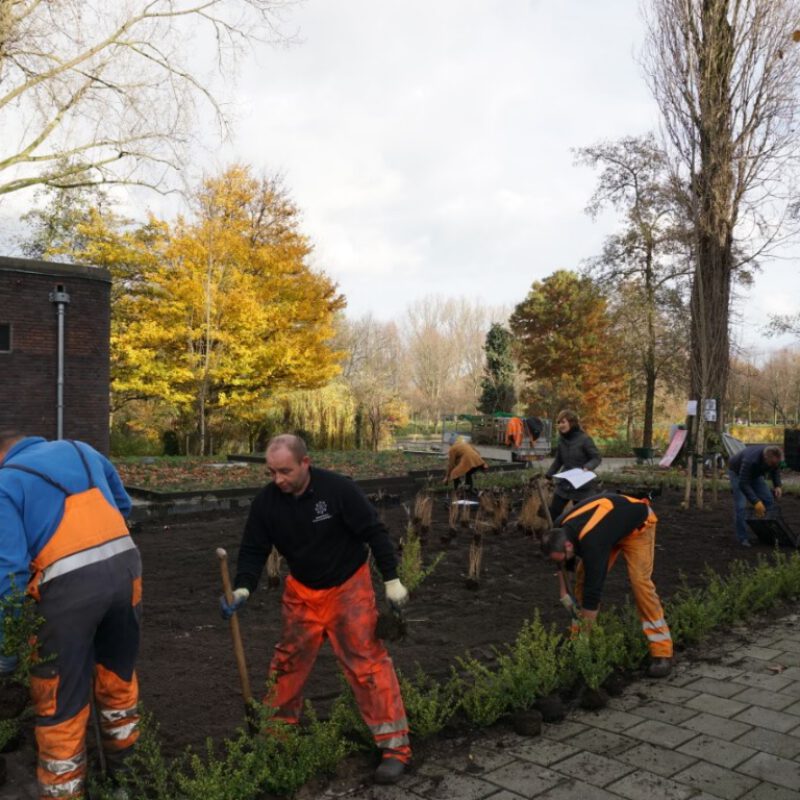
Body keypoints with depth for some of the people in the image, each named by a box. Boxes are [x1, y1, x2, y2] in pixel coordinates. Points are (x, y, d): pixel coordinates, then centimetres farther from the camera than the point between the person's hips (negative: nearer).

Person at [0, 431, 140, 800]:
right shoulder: (82, 450, 18)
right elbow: (123, 504, 26)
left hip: (69, 583, -6)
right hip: (125, 564, 6)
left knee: (60, 701, 11)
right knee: (118, 674, 26)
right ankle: (124, 769, 44)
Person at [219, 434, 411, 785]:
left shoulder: (337, 489, -24)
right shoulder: (266, 502, -12)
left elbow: (374, 532, -17)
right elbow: (253, 550, -5)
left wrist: (392, 579, -16)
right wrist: (243, 588, -23)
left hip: (348, 587, -4)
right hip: (301, 591, 5)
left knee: (367, 661, -8)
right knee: (287, 660, 14)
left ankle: (394, 745, 0)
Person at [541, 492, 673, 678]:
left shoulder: (591, 543, -42)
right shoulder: (560, 529, -20)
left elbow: (594, 588, -36)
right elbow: (565, 564, 4)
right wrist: (564, 593, 0)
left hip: (638, 524, -7)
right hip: (609, 520, 7)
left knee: (640, 581, -21)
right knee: (583, 576, -3)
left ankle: (662, 652, -14)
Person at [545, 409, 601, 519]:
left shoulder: (584, 439, -14)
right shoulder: (561, 439, 3)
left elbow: (597, 458, -10)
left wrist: (587, 467, -28)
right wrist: (548, 475, 12)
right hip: (564, 484, 5)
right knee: (553, 513, 4)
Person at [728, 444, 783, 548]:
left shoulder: (774, 457, -25)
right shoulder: (751, 460, -44)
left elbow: (775, 470, 0)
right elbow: (743, 484, -41)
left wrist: (777, 486, -14)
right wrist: (756, 502, -46)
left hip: (755, 473, 6)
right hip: (737, 472, -6)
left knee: (768, 500, -2)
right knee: (740, 505, -16)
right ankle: (742, 538, -5)